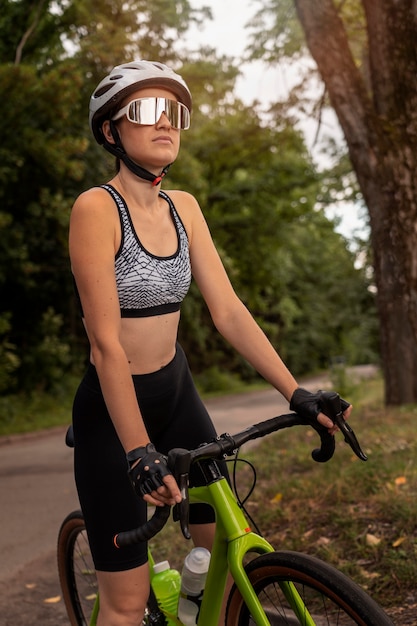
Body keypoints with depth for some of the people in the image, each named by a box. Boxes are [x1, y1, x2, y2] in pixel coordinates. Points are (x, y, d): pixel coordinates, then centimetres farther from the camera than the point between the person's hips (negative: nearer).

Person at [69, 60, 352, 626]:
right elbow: (106, 341, -23)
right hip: (112, 408, -6)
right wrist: (140, 452, -28)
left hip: (176, 392, 6)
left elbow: (228, 311, -1)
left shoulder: (184, 209, 3)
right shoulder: (97, 208, -17)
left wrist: (296, 393, -8)